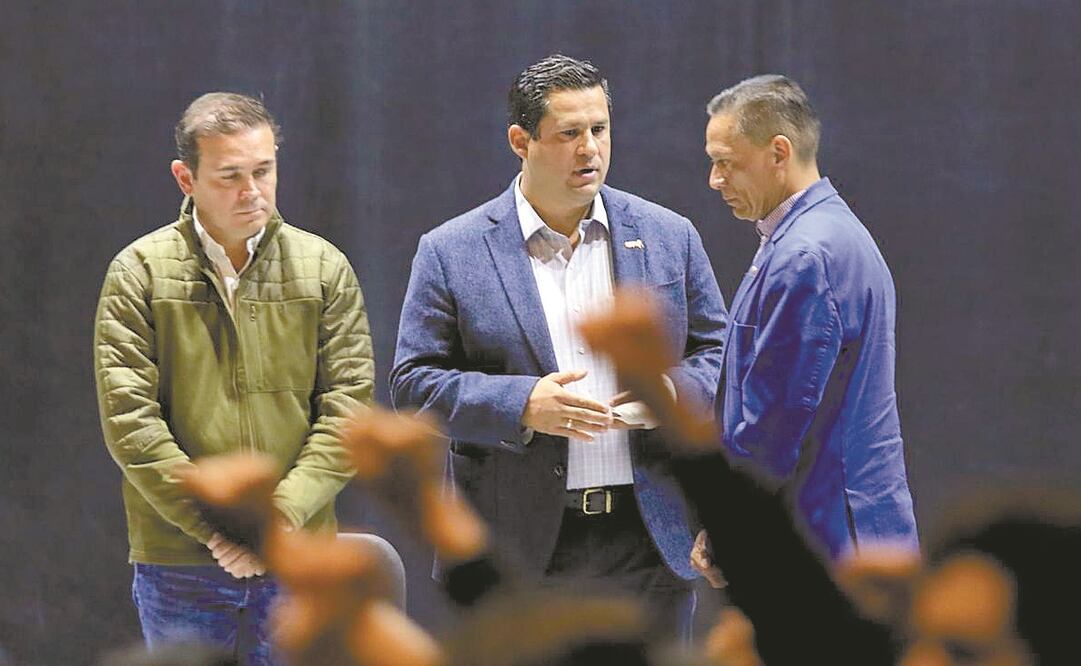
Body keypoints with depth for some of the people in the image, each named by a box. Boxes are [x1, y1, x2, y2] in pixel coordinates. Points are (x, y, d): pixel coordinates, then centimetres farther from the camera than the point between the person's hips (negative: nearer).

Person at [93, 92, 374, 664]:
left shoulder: (323, 268, 6)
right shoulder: (140, 272, 1)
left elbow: (348, 407, 2)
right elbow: (128, 419, -5)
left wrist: (285, 510, -12)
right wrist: (215, 523, -13)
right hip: (178, 566, -1)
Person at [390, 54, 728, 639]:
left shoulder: (670, 238, 9)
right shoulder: (451, 253, 1)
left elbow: (718, 351, 13)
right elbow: (413, 383, -2)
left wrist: (676, 391, -10)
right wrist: (522, 405, -17)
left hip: (650, 542, 2)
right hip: (518, 545, -2)